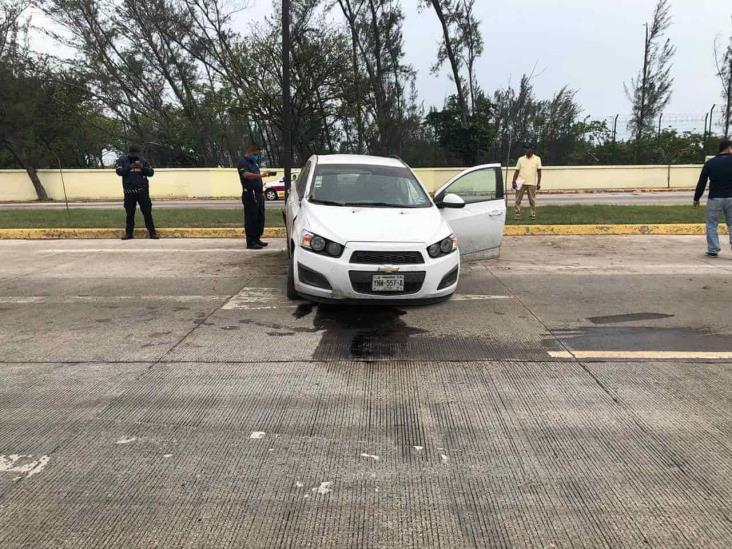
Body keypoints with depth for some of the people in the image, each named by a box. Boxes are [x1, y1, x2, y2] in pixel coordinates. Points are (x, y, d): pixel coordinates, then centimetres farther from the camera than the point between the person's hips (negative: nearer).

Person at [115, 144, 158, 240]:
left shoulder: (143, 161, 9)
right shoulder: (122, 160, 6)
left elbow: (151, 172, 4)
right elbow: (119, 171, -8)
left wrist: (143, 167, -13)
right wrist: (129, 167, -20)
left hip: (142, 191, 0)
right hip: (129, 192, 0)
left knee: (147, 212, -1)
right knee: (130, 213, 5)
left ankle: (152, 232, 2)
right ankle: (129, 233, 13)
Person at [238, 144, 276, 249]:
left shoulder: (254, 162, 21)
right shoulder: (243, 162, -8)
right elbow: (246, 175, -26)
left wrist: (262, 191, 23)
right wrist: (260, 175, -39)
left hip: (258, 194, 9)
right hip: (250, 194, -9)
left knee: (260, 218, 10)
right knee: (251, 219, -7)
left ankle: (257, 239, 19)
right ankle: (250, 242, -4)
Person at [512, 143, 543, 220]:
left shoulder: (537, 159, 4)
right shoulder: (521, 159, 8)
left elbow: (539, 172, 3)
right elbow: (517, 171, 8)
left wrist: (538, 183, -3)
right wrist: (514, 182, 0)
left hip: (532, 183, -1)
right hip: (521, 183, 1)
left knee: (532, 200, 3)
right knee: (518, 200, -3)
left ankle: (533, 215, 10)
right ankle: (517, 214, 0)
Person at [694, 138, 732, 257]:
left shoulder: (710, 163, 1)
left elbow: (702, 183, 2)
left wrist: (696, 198, 11)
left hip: (714, 198, 0)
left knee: (712, 224, 9)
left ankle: (713, 250, 6)